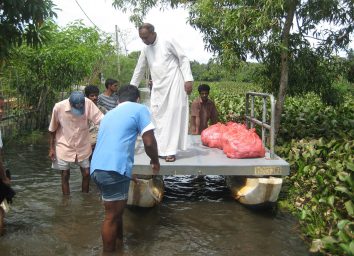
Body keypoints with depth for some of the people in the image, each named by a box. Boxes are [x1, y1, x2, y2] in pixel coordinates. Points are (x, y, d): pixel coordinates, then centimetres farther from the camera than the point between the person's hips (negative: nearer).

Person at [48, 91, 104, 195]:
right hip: (65, 147, -1)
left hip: (83, 146, 2)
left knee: (86, 174, 7)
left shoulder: (88, 104, -20)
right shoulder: (58, 107, -19)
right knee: (65, 176, 8)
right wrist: (51, 148, -1)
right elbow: (53, 129, -6)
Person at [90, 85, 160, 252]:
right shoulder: (139, 109, 4)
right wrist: (155, 161, 17)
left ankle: (119, 245, 39)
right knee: (112, 216, 6)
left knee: (117, 211, 24)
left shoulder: (109, 114, 27)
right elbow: (149, 142, -4)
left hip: (97, 168, 8)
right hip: (113, 170, -8)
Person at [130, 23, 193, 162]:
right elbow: (139, 70, 18)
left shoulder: (168, 42, -6)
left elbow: (183, 59, -5)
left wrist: (188, 79, -14)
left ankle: (170, 150, -7)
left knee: (173, 115, -8)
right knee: (156, 115, 2)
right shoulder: (145, 50, 11)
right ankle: (160, 148, 10)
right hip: (158, 86, 6)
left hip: (174, 83, -6)